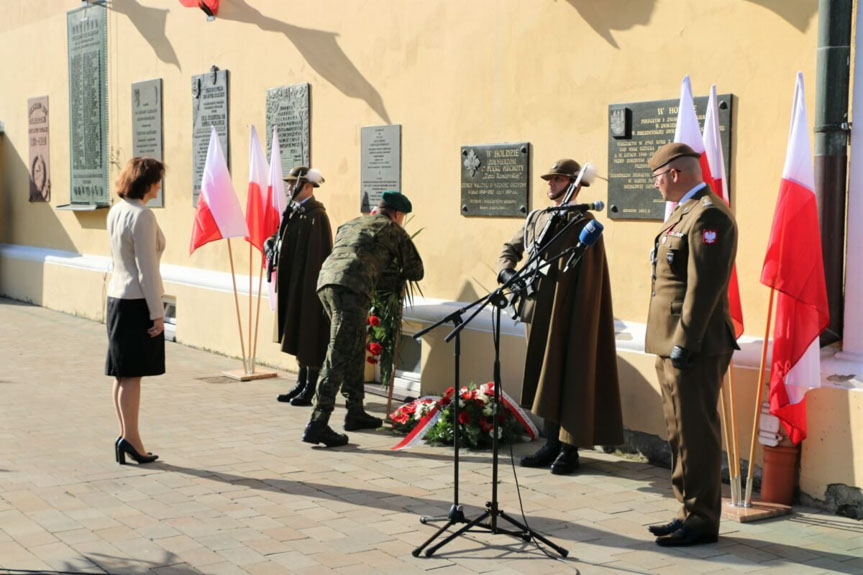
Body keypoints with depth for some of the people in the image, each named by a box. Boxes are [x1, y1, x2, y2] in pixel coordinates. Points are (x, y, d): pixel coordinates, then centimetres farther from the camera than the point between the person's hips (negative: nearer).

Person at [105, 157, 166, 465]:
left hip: (117, 297, 8)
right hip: (138, 301, -8)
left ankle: (126, 435, 18)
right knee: (133, 374, -3)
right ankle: (130, 438, 2)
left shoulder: (115, 211, 10)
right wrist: (157, 313, -15)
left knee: (122, 374, 11)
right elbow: (147, 270, -18)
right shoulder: (142, 216, -16)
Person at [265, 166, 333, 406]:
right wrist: (271, 247, -2)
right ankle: (302, 383, 22)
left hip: (309, 285, -9)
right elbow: (274, 239, 21)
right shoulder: (294, 212, 13)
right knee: (296, 334, 13)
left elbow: (321, 254, -18)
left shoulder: (316, 215, -14)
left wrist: (315, 287, -21)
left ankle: (311, 389, 4)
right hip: (292, 284, 9)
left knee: (310, 335, -3)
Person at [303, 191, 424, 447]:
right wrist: (397, 273, 40)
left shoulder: (350, 224, 33)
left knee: (355, 349, 20)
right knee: (339, 355, -10)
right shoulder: (393, 230, 17)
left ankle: (355, 413, 26)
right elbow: (416, 272, 20)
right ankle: (317, 423, -16)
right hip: (351, 288, -7)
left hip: (325, 281, 7)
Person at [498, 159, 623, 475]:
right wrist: (507, 272, 0)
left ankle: (569, 449, 8)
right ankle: (552, 443, 21)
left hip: (568, 316, -7)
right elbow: (511, 248, 22)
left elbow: (587, 279, -13)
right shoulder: (539, 219, 13)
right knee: (544, 379, 11)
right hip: (538, 311, 7)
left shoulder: (584, 224, -9)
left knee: (569, 378, 0)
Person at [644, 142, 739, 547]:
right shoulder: (684, 213, 18)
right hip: (674, 346, 11)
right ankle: (690, 513, 24)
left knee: (695, 435, -3)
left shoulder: (708, 215, -15)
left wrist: (684, 344, -22)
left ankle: (701, 521, 6)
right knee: (681, 434, 15)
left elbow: (704, 285, -21)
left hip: (694, 348, -11)